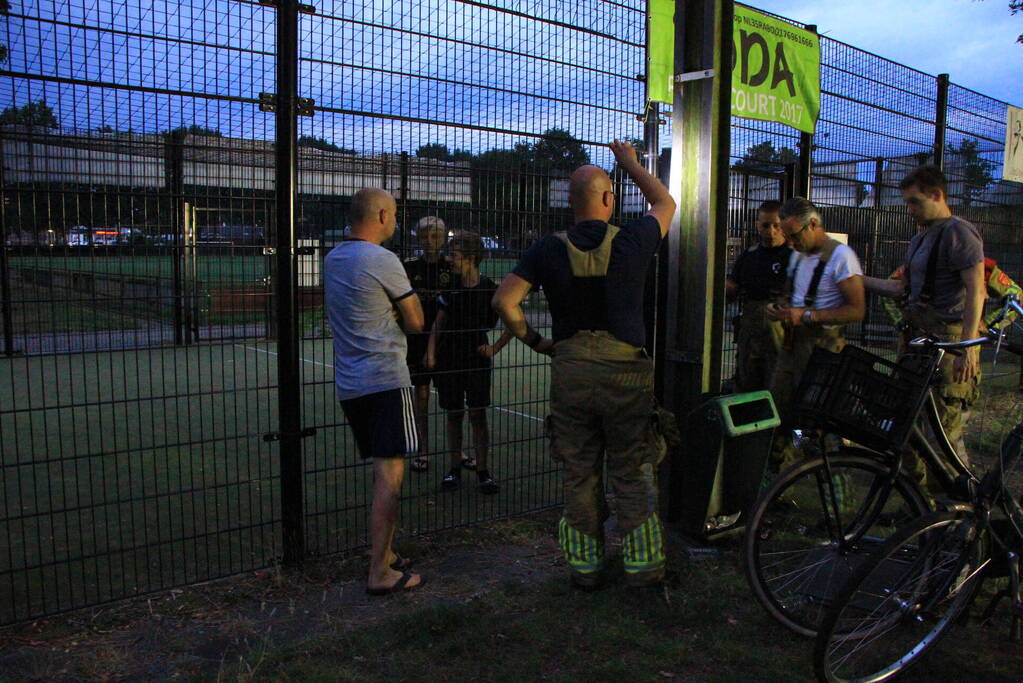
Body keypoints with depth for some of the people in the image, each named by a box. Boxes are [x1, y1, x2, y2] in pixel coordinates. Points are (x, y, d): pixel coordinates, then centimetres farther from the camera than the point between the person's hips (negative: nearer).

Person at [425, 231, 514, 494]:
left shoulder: (489, 289, -7)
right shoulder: (450, 289, 2)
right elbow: (438, 324, 8)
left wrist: (495, 348, -3)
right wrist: (431, 354, -1)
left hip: (477, 357, -3)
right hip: (449, 358, 3)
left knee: (478, 413, -2)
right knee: (454, 414, 8)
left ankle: (482, 470, 8)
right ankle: (455, 468, 18)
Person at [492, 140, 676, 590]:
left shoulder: (549, 249, -3)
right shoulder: (632, 243, -5)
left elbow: (504, 300, -7)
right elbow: (665, 203, 16)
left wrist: (533, 340, 8)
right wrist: (630, 163, 28)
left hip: (570, 373, 2)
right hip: (625, 375, -1)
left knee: (579, 475, 12)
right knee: (631, 475, 11)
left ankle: (584, 566, 22)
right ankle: (642, 565, 21)